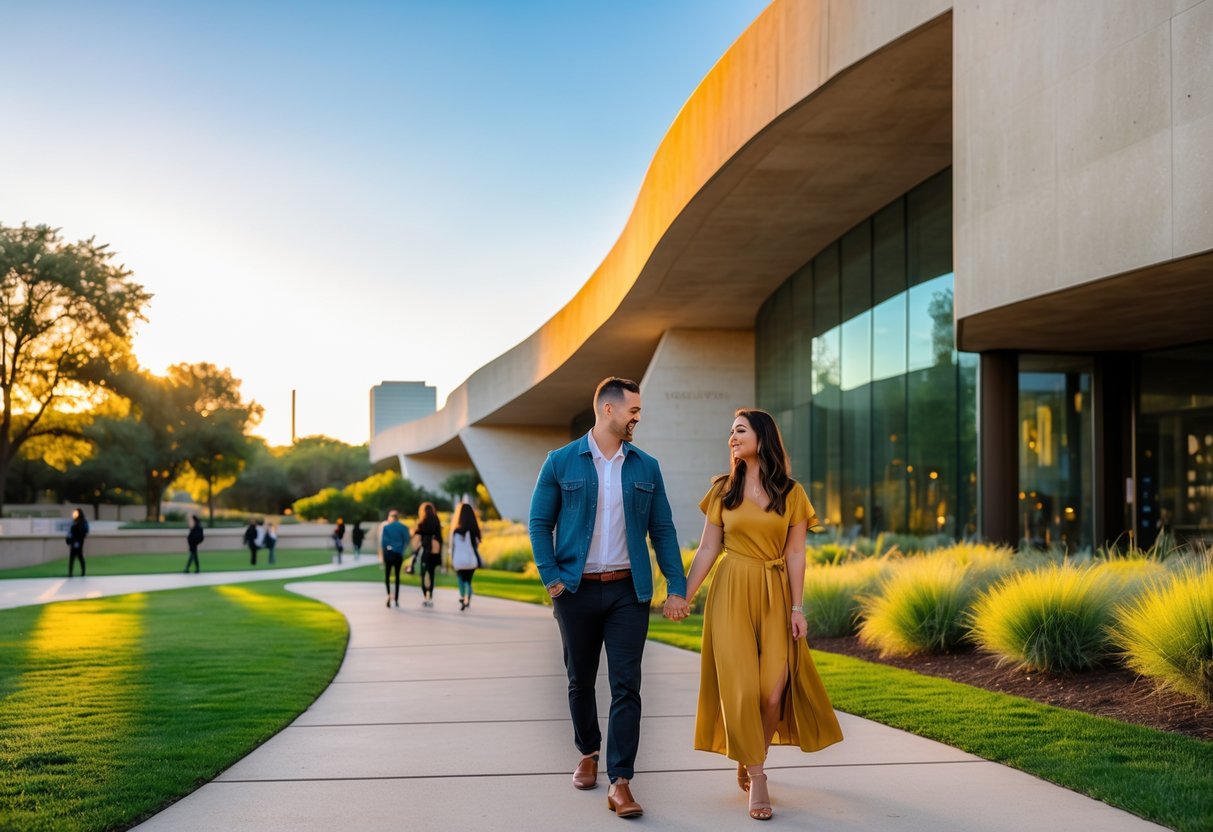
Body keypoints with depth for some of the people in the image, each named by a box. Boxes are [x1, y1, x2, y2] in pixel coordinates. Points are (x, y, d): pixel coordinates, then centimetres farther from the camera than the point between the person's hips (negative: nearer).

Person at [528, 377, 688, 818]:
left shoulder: (646, 467, 5)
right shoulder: (561, 462, -1)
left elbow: (663, 530, 6)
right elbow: (539, 523, 2)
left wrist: (677, 588, -1)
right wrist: (551, 578, -8)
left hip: (628, 591, 1)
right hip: (577, 590, -1)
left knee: (626, 686, -5)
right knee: (580, 681, 13)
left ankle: (620, 783, -2)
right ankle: (588, 754, 36)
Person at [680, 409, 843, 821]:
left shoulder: (791, 492, 3)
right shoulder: (723, 489, 5)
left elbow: (795, 554, 1)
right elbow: (707, 549, 5)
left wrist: (797, 608, -5)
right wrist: (683, 596, -1)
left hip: (775, 596, 0)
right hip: (732, 594, 0)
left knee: (773, 691, -6)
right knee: (741, 688, -6)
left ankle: (751, 761, 19)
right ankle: (756, 780, 5)